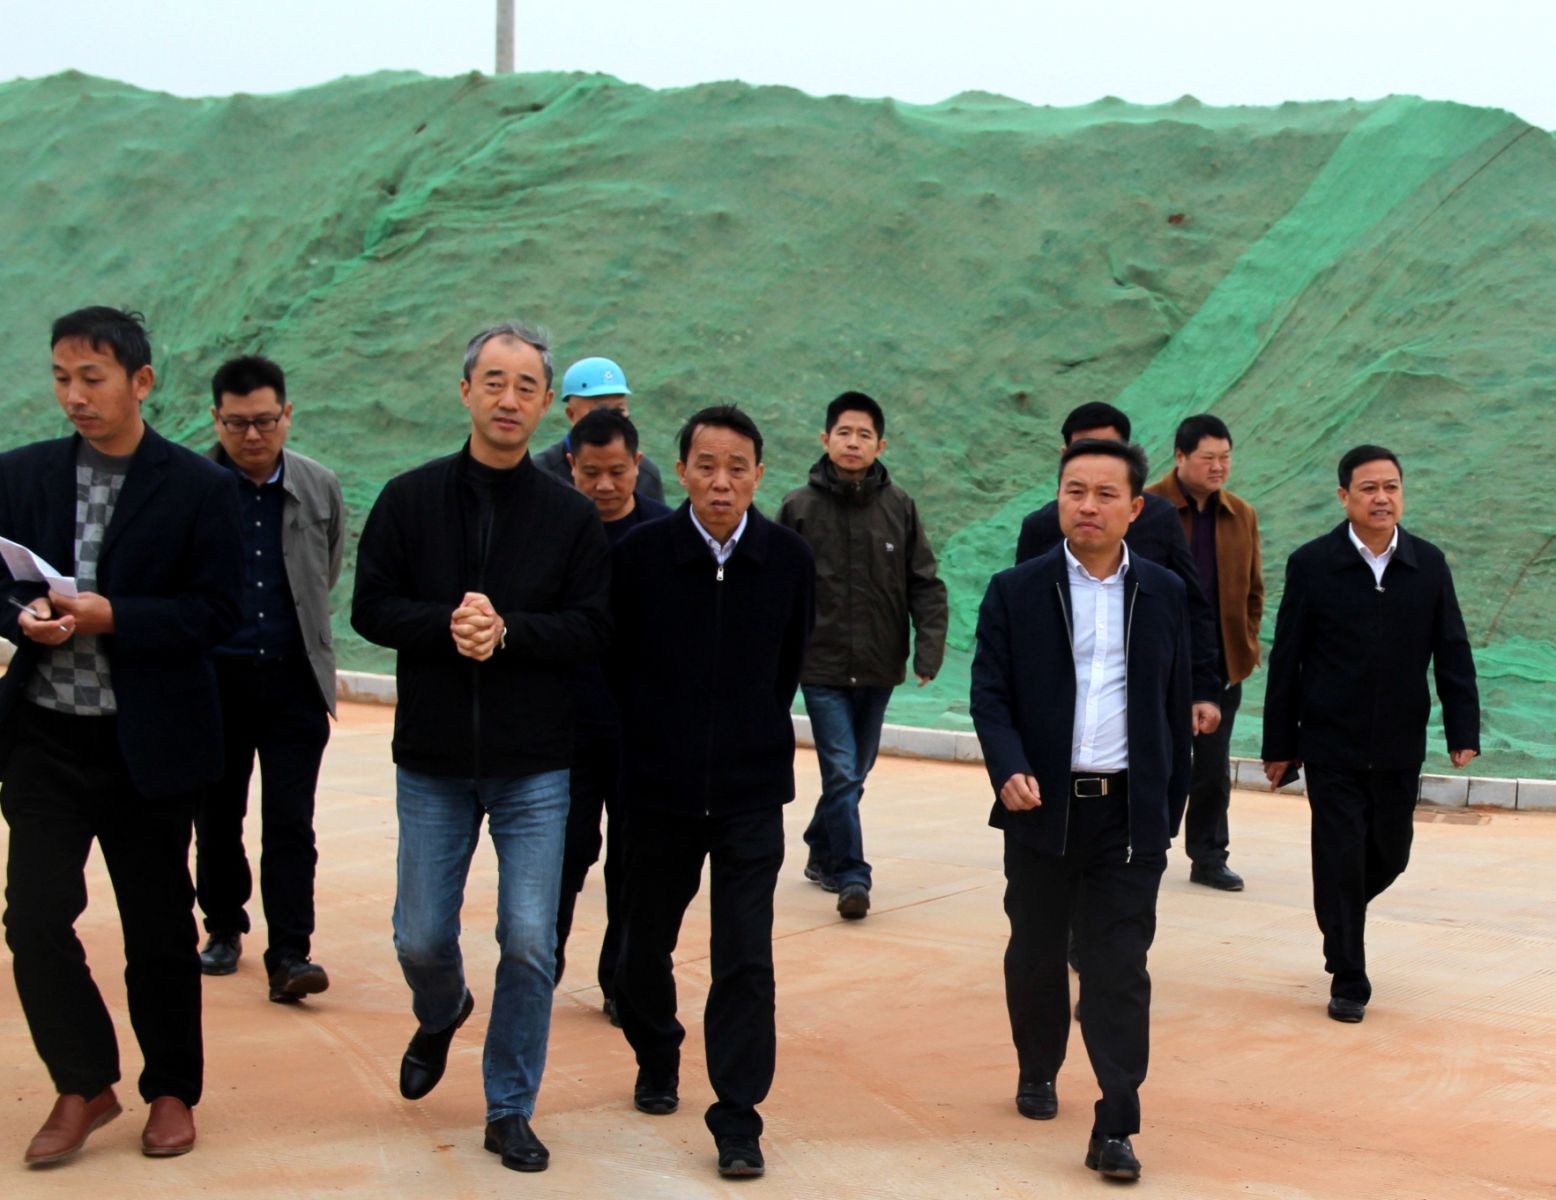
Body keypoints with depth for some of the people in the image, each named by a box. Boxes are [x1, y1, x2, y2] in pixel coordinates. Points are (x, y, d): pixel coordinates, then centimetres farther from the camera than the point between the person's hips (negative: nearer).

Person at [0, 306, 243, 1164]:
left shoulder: (199, 487, -5)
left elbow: (216, 612, -9)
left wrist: (111, 617, -21)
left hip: (148, 740, -2)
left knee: (159, 925, 9)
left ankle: (172, 1091, 28)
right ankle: (84, 1085, 17)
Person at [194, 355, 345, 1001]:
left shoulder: (320, 488, 3)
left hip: (294, 680, 1)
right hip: (213, 676, 0)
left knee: (291, 824, -4)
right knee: (216, 816, 12)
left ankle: (288, 954, -1)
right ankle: (224, 927, 30)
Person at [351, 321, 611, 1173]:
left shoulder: (570, 515, -1)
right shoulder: (410, 499, 0)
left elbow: (594, 628, -6)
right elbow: (370, 607, -3)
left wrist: (507, 630, -20)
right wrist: (447, 624, -20)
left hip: (534, 767, -1)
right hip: (432, 763, 1)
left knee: (529, 944, -1)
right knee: (420, 938, 9)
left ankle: (510, 1110, 15)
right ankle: (440, 1016, 44)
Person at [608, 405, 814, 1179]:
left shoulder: (789, 560, -5)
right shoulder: (640, 554, -9)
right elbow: (613, 660, 3)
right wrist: (652, 734, 9)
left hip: (751, 789, 0)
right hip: (658, 787, 1)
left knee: (746, 962, -5)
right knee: (646, 943, 16)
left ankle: (737, 1118, 5)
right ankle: (656, 1062, 42)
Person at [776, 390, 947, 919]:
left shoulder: (899, 506, 0)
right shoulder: (799, 507, -3)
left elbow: (925, 584, 2)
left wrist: (929, 649, -10)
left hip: (878, 667, 3)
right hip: (822, 665, -3)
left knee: (855, 771, 16)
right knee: (841, 772, -10)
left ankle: (823, 853, 35)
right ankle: (851, 876, -4)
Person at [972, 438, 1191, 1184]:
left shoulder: (1163, 594, 4)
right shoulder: (1015, 592, -1)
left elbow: (1175, 706, 8)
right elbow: (990, 694, -4)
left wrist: (1171, 806, 7)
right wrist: (1009, 769, -21)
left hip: (1129, 813, 0)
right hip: (1043, 807, 0)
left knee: (1119, 971, -3)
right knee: (1035, 955, 15)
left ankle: (1115, 1127, -1)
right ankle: (1037, 1073, 38)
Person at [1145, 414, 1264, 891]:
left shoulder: (1241, 515, 10)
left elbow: (1253, 588, 18)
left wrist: (1246, 643, 8)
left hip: (1222, 666, 4)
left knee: (1214, 769, 9)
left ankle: (1209, 858, 19)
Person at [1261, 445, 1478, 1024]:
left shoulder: (1429, 564, 2)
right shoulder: (1311, 564, -6)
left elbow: (1452, 653, 6)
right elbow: (1285, 661, -3)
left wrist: (1463, 729, -1)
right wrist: (1279, 744, -3)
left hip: (1400, 748, 3)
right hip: (1332, 747, -3)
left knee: (1390, 855, 13)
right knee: (1340, 861, 0)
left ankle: (1340, 913, 44)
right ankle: (1348, 980, 14)